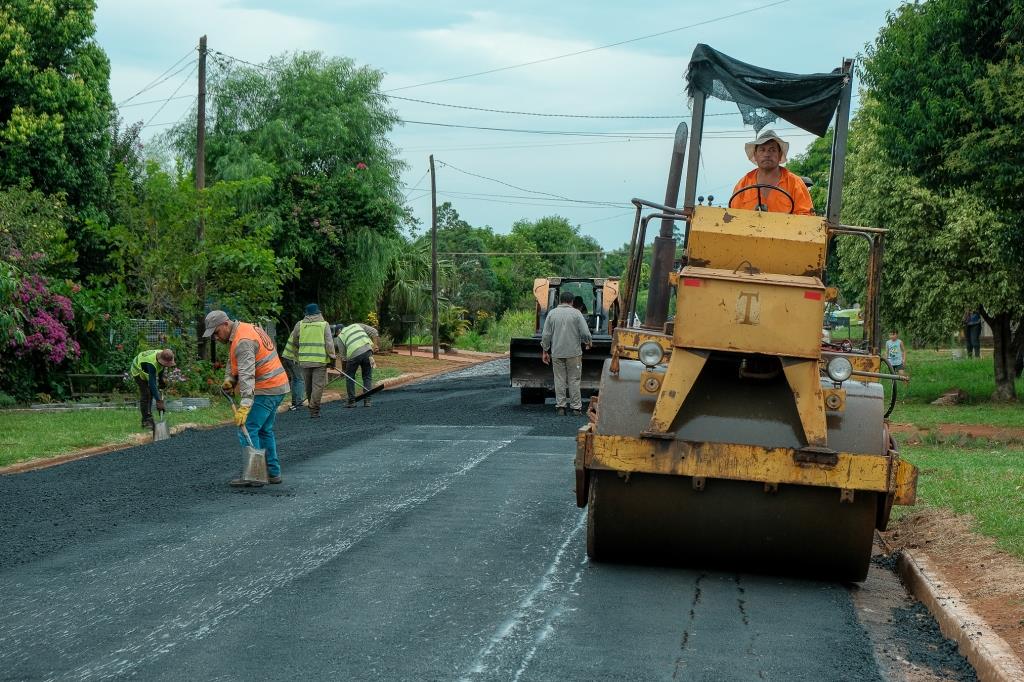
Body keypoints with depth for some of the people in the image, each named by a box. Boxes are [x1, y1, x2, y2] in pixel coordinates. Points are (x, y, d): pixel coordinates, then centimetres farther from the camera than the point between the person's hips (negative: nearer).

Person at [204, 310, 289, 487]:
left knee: (248, 429, -9)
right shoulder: (246, 328, 12)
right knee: (264, 430, 18)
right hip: (277, 386, 11)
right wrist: (229, 379, -1)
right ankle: (273, 472, 23)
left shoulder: (243, 341, -22)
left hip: (265, 390, -11)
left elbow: (247, 375, -32)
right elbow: (233, 361, 19)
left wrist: (244, 406, -39)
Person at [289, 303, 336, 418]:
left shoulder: (300, 324, 3)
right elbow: (329, 343, -7)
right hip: (320, 360, -3)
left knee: (308, 386, 15)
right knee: (318, 385, -2)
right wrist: (332, 357, 0)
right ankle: (314, 410, -8)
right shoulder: (324, 324, -3)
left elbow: (294, 340, 12)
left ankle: (312, 407, 24)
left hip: (304, 360, 3)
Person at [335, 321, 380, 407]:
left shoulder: (339, 337, 19)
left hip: (353, 354, -2)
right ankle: (367, 401, 9)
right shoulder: (357, 325, 25)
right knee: (367, 377, 14)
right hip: (367, 351, 2)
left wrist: (344, 370, 27)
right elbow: (374, 332, 13)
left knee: (349, 377, 19)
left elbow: (343, 356, 17)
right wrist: (374, 345, 17)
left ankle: (352, 401, 18)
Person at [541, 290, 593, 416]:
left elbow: (546, 335, 1)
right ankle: (576, 407, 4)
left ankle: (560, 407, 7)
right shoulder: (576, 313, -4)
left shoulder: (552, 314, 3)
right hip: (574, 353, -2)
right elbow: (585, 333, -8)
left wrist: (545, 351, 10)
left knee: (559, 380, 8)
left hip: (557, 354, 2)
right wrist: (588, 342, 13)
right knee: (574, 381, 4)